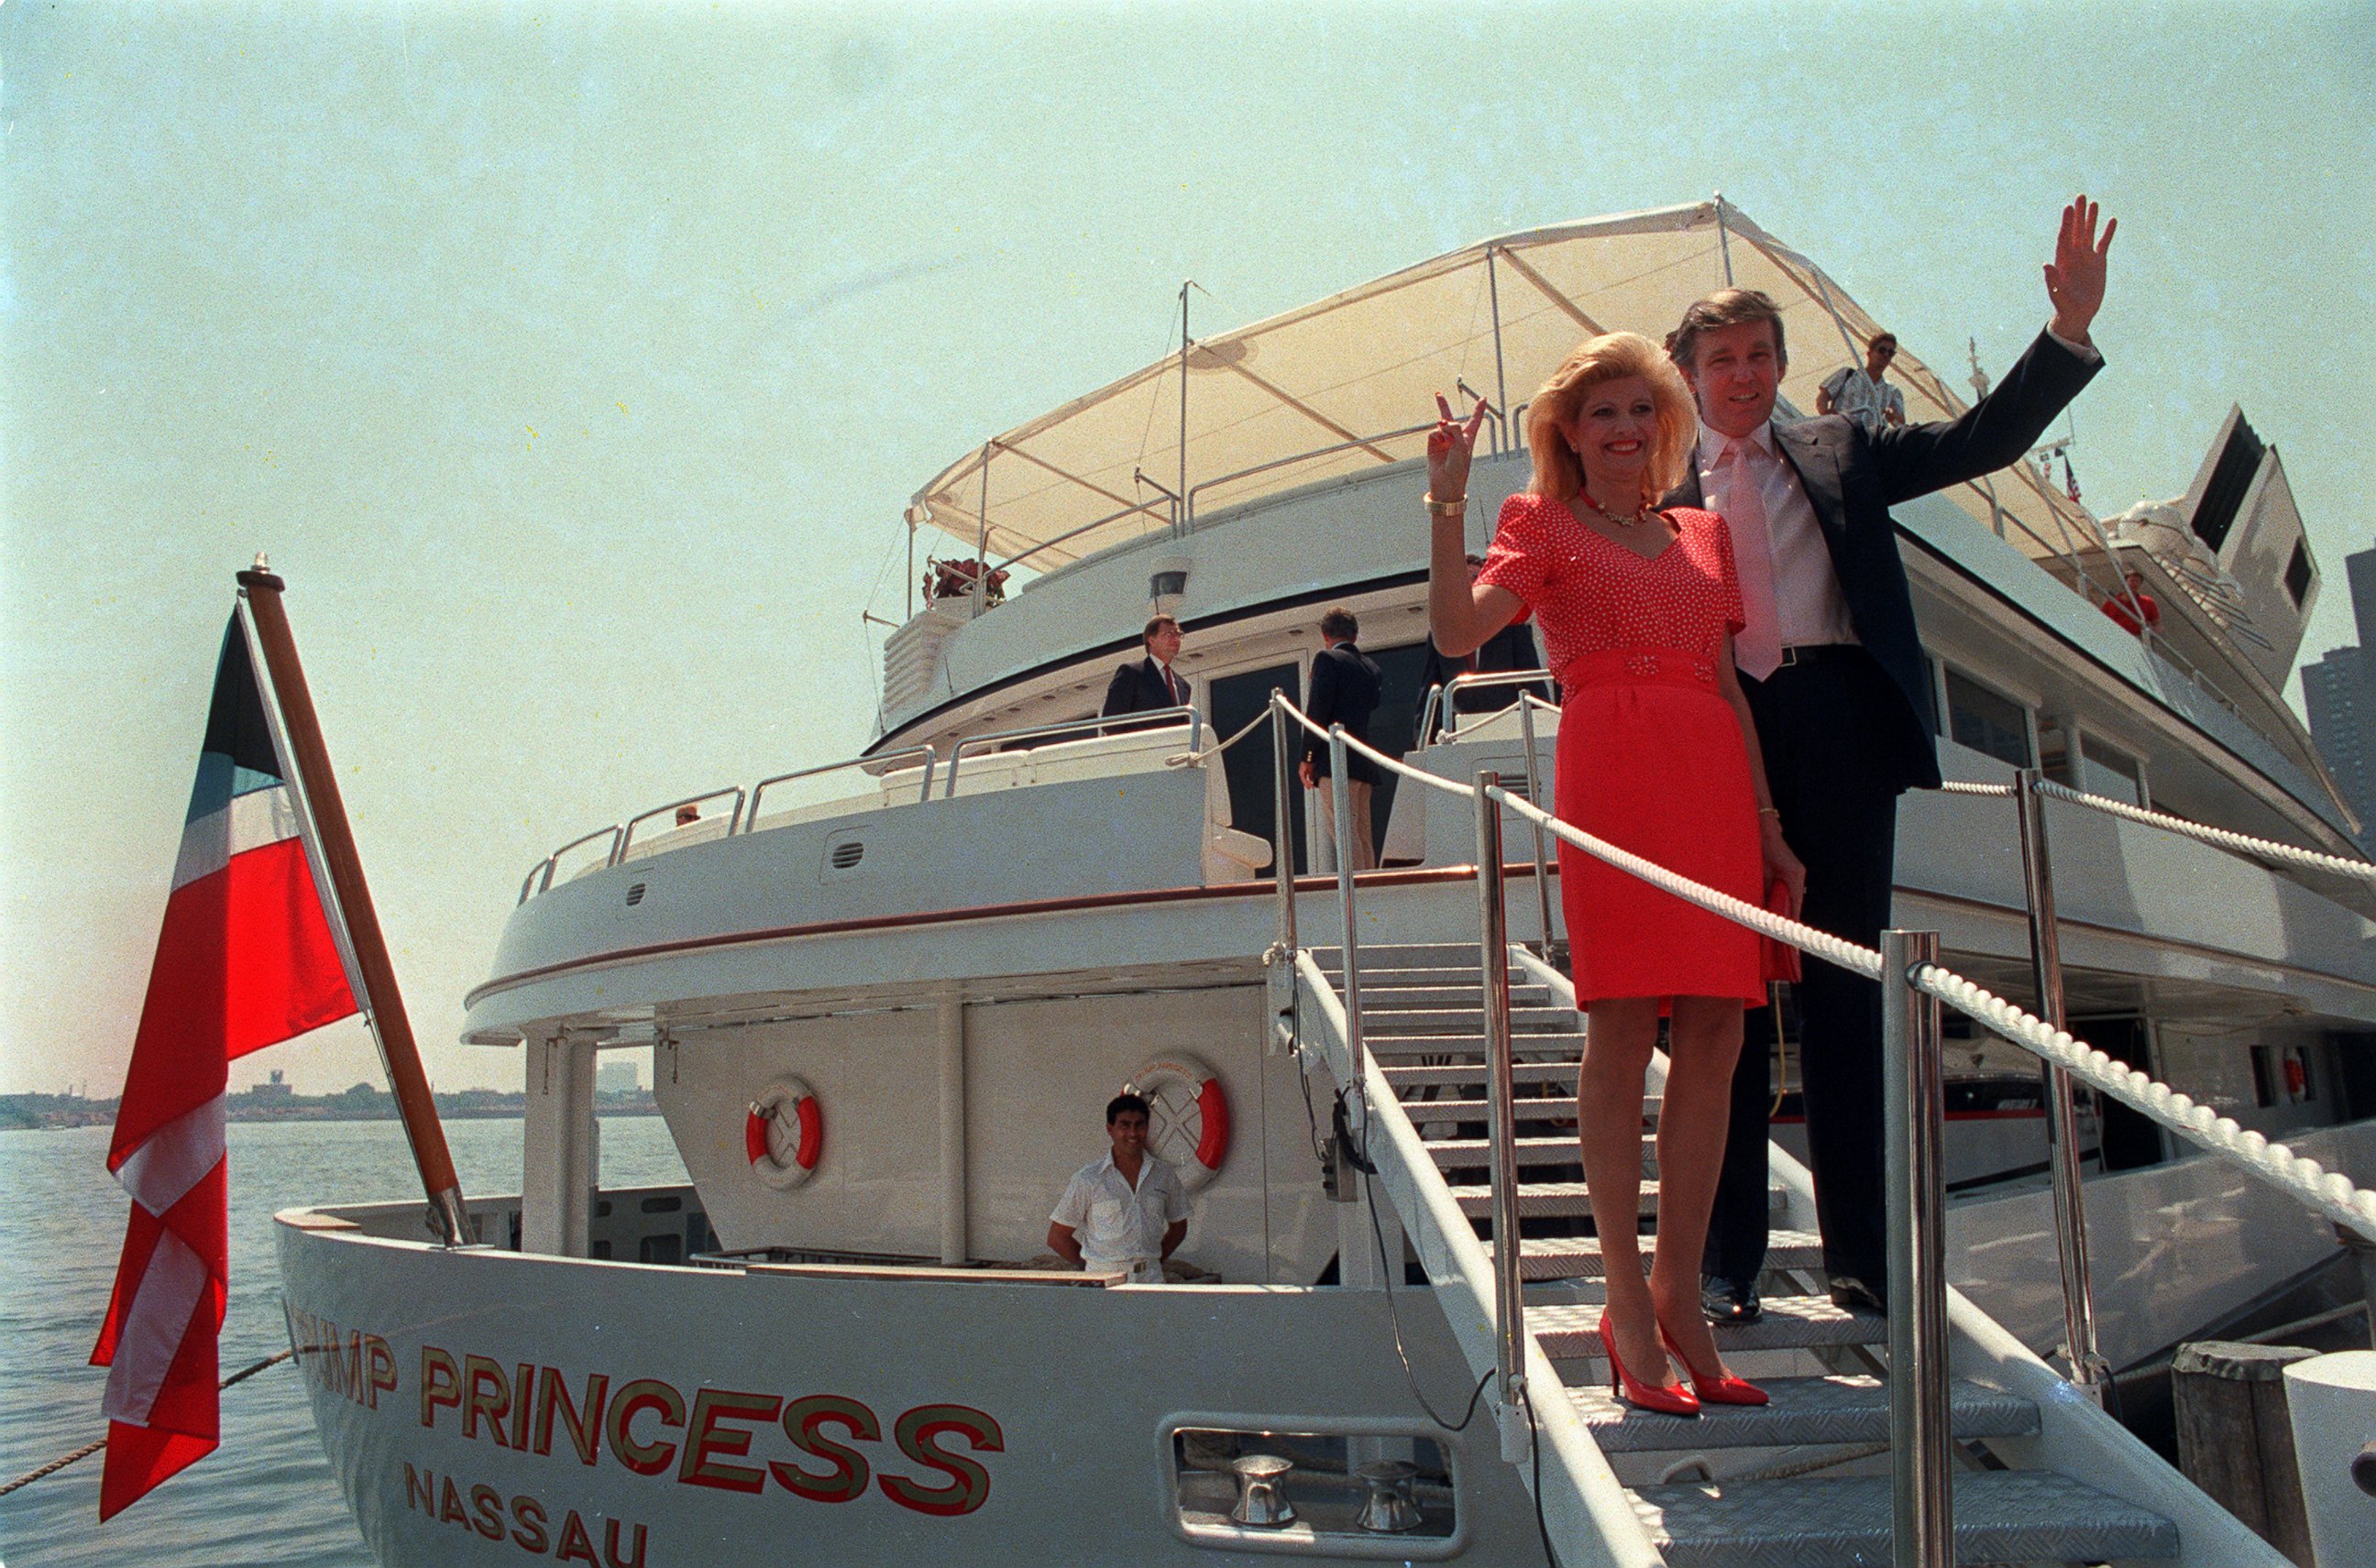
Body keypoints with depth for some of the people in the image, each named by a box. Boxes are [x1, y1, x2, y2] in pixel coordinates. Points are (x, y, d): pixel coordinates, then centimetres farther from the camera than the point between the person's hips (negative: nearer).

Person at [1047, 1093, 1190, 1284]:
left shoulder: (1163, 1173, 8)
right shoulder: (1088, 1178, -2)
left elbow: (1178, 1226, 22)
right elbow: (1057, 1238, 3)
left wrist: (1155, 1260, 11)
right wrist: (1094, 1267, 2)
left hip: (1151, 1282, 3)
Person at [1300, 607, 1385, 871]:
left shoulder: (1327, 659, -4)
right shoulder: (1371, 666, 18)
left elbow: (1317, 711, -10)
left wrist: (1306, 758, -8)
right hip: (1365, 765, 8)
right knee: (1363, 835, 9)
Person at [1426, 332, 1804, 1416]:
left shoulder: (1705, 535, 24)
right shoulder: (1545, 524, 11)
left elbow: (1728, 687, 21)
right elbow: (1456, 632, -7)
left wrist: (1769, 825, 15)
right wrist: (1446, 503, -15)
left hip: (1714, 783, 5)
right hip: (1612, 773, -5)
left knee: (1714, 1037, 1)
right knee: (1622, 1030, -8)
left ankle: (1679, 1295, 10)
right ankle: (1627, 1303, 2)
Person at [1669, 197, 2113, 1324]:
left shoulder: (1841, 454, 18)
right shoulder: (1657, 491, 12)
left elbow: (1985, 439, 9)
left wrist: (2070, 324, 0)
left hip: (1838, 729, 1)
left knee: (1847, 987, 3)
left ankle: (1860, 1253, 10)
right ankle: (1728, 1262, 8)